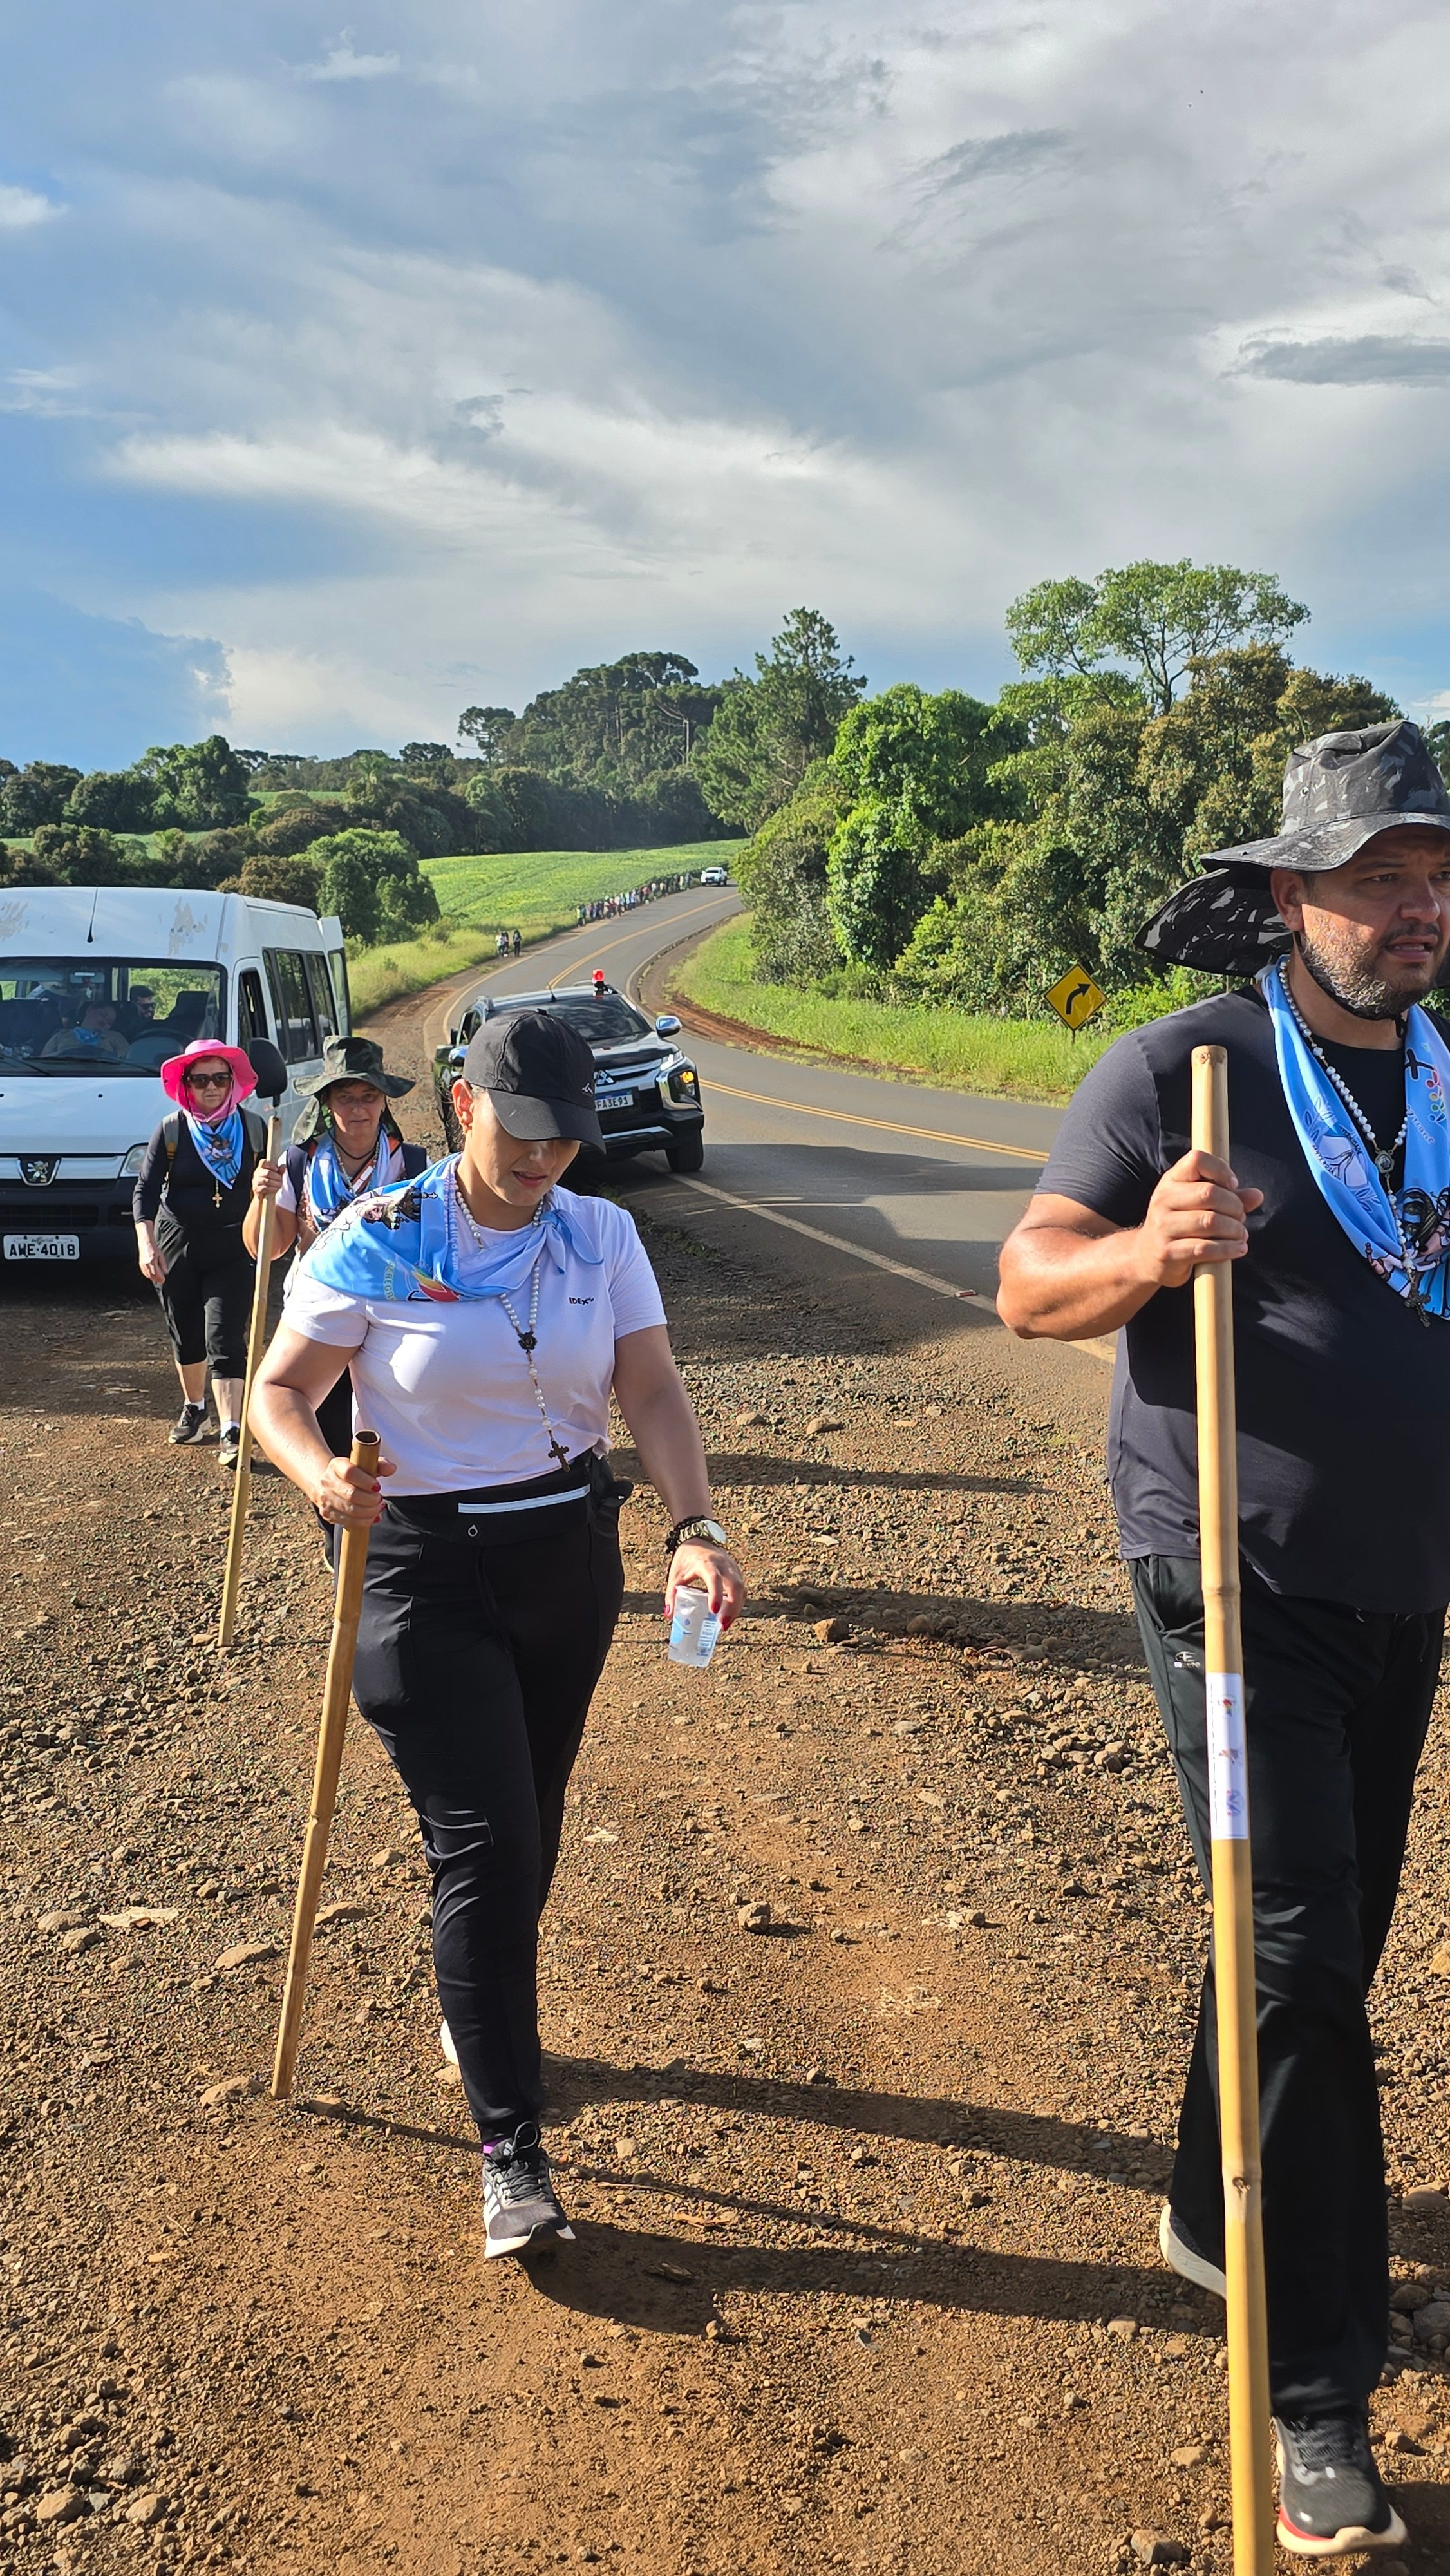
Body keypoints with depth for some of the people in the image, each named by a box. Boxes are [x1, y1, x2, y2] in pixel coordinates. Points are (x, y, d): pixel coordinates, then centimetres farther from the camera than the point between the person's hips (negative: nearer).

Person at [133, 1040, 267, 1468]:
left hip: (235, 1249, -1)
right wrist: (146, 1243, -17)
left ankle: (232, 1434, -17)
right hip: (177, 1246, 2)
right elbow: (145, 1189, -5)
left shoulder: (253, 1129, -1)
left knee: (225, 1338, -12)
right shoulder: (171, 1130, -4)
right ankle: (193, 1410, 38)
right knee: (186, 1337, 14)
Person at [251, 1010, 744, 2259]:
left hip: (570, 1551, 4)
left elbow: (653, 1390, -8)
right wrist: (319, 1474, -29)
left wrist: (695, 1525, -24)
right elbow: (280, 1388, -7)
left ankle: (485, 2014, 46)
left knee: (530, 1829, 17)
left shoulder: (602, 1237, -1)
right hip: (427, 1567, -4)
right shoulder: (377, 1241, -11)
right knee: (485, 1842, -9)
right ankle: (512, 2153, -2)